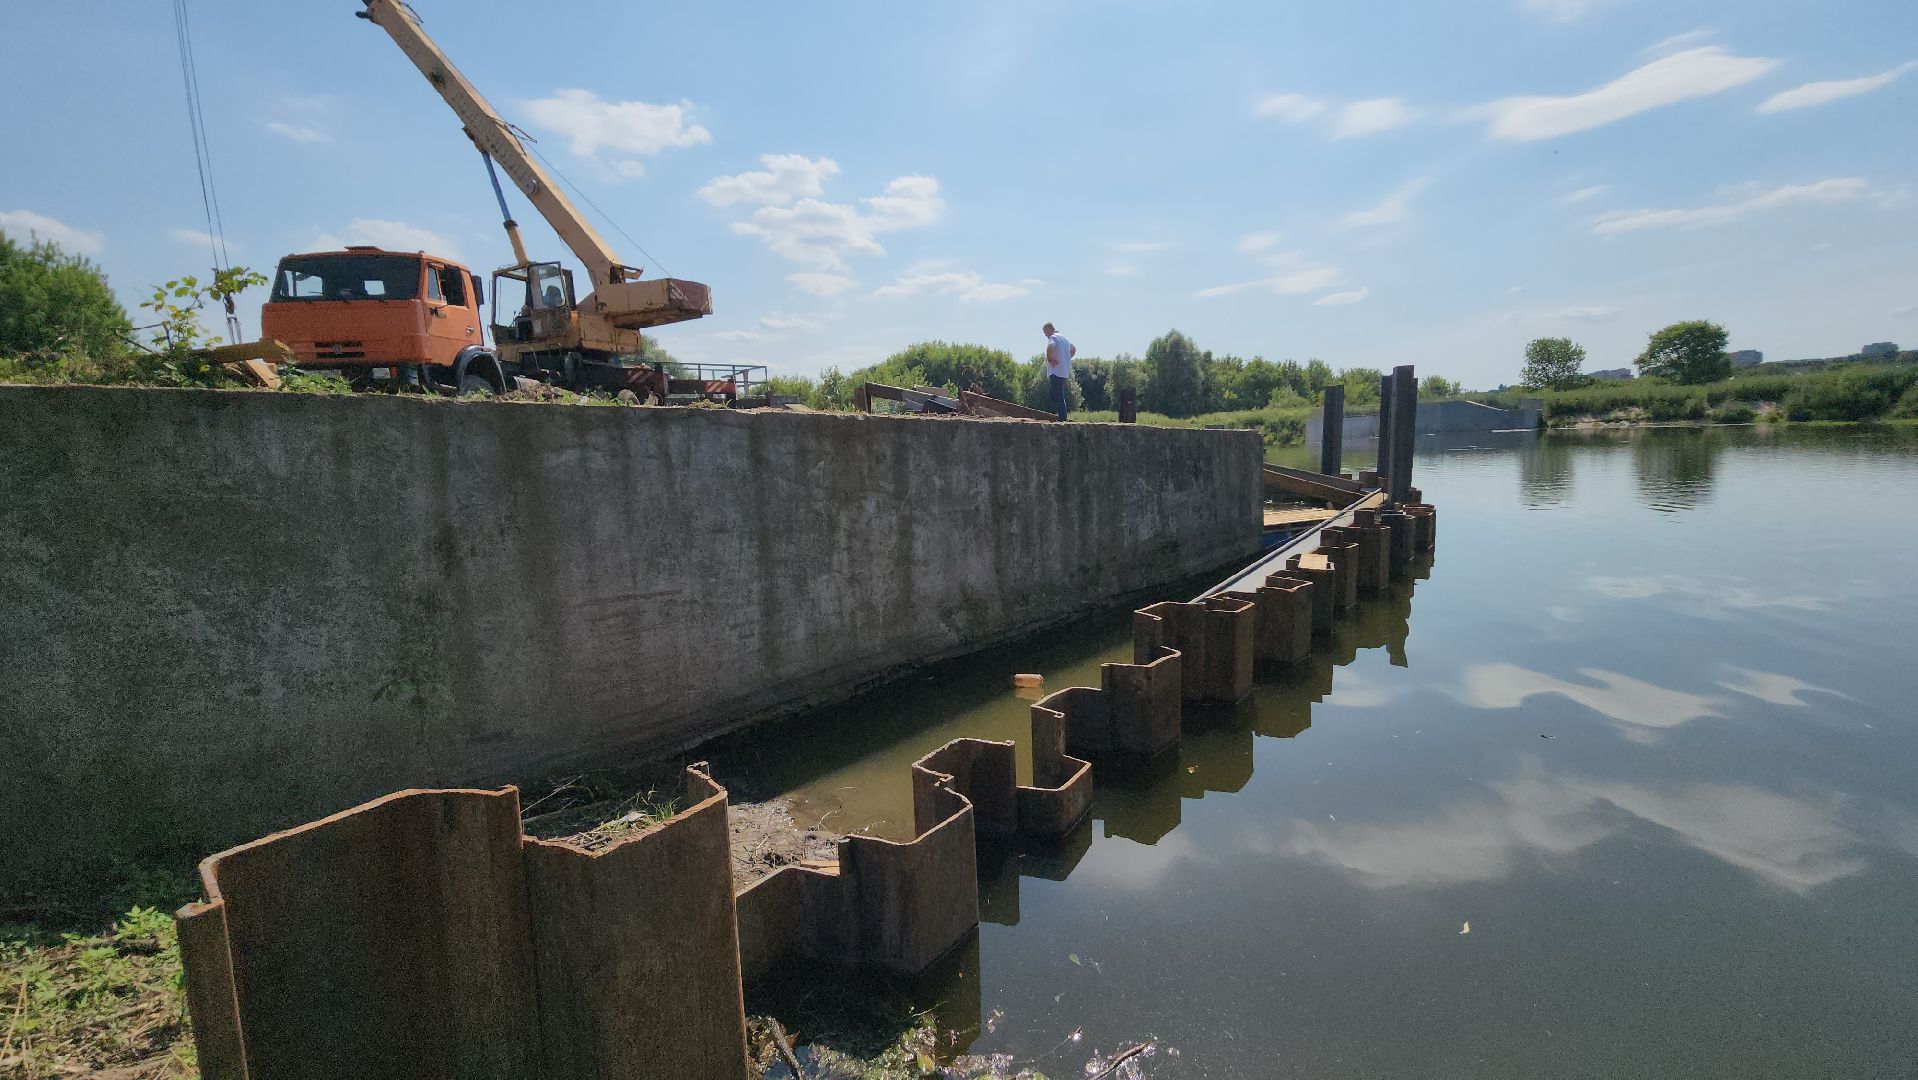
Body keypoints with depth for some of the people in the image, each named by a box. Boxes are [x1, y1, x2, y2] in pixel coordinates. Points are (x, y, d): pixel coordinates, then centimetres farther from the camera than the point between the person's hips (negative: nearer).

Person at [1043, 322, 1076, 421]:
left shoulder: (1053, 337, -8)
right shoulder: (1063, 337, 20)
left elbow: (1050, 347, -32)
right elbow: (1074, 349, 35)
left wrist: (1049, 359, -18)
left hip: (1056, 371, -9)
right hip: (1065, 371, 9)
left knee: (1057, 395, -8)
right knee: (1060, 395, 14)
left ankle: (1061, 418, -11)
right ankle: (1063, 417, 16)